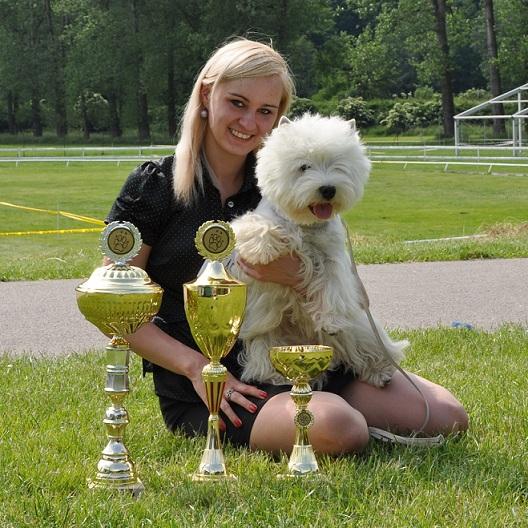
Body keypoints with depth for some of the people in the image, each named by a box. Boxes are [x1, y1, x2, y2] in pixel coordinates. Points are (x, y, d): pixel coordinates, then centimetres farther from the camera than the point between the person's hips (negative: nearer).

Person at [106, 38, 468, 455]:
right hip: (200, 389, -5)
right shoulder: (155, 186, -2)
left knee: (446, 416, -10)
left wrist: (296, 276, -14)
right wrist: (196, 366, -15)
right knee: (336, 427, -34)